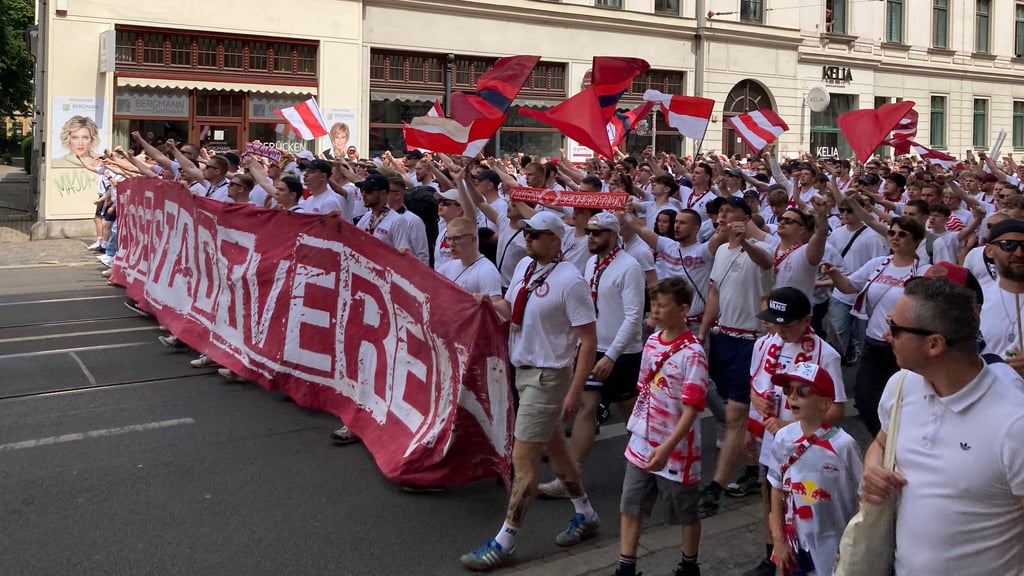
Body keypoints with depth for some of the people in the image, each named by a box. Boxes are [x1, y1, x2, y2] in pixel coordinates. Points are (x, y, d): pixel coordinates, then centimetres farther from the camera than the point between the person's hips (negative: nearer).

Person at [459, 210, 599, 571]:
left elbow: (588, 341, -19)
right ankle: (585, 515, 39)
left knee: (522, 458, -5)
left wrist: (574, 391, -21)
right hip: (524, 371, 9)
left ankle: (503, 544, 5)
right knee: (553, 446, 21)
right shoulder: (524, 266, 3)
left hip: (548, 377, -9)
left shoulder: (569, 281, -20)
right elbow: (510, 308, 16)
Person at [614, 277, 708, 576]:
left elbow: (691, 409, -24)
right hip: (642, 443, 6)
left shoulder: (692, 353, -19)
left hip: (676, 448, -6)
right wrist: (635, 428, 15)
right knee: (630, 506, 10)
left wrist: (666, 448, -31)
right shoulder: (652, 341, 3)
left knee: (685, 512, 14)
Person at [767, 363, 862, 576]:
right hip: (796, 542, 4)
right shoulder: (783, 438, -7)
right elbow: (778, 491, 3)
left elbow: (862, 497, -9)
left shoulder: (843, 444, -19)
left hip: (834, 546, -4)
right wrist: (778, 539, 3)